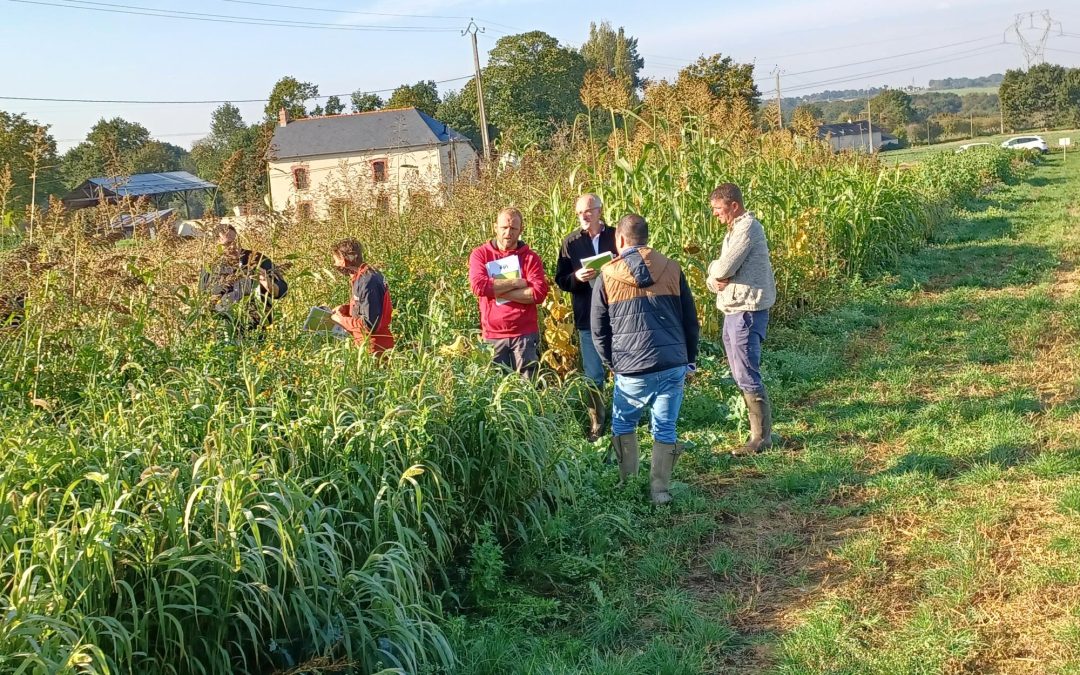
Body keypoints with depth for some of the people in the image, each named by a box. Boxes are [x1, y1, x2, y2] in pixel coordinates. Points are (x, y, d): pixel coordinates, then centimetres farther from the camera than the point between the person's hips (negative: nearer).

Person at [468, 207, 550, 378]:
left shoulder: (531, 257, 4)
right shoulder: (480, 254, 4)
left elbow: (539, 292, -10)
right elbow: (478, 286, -14)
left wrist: (497, 291, -11)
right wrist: (516, 283, -10)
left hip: (525, 334, 0)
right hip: (493, 335, 0)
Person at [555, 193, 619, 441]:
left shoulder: (617, 237, 1)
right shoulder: (570, 242, 5)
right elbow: (561, 280, 5)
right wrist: (577, 277, -16)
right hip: (588, 318, 1)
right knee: (593, 376, 6)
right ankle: (596, 425, 16)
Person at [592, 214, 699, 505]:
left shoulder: (607, 276, 2)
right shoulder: (672, 269, 5)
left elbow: (598, 329, 7)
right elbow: (690, 319, 9)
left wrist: (611, 362, 19)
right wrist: (690, 360, 18)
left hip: (631, 369, -1)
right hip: (674, 365, 1)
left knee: (623, 424, 19)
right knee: (665, 429, 10)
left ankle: (628, 482, 23)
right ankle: (660, 489, 11)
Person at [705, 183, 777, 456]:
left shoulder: (747, 227, -14)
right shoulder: (734, 230, 18)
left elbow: (724, 268, -22)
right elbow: (715, 277, 15)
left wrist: (714, 268, 1)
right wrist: (715, 280, -7)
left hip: (747, 311, -10)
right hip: (733, 310, 10)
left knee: (747, 376, -8)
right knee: (740, 375, 15)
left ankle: (761, 437, -1)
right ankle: (758, 426, 24)